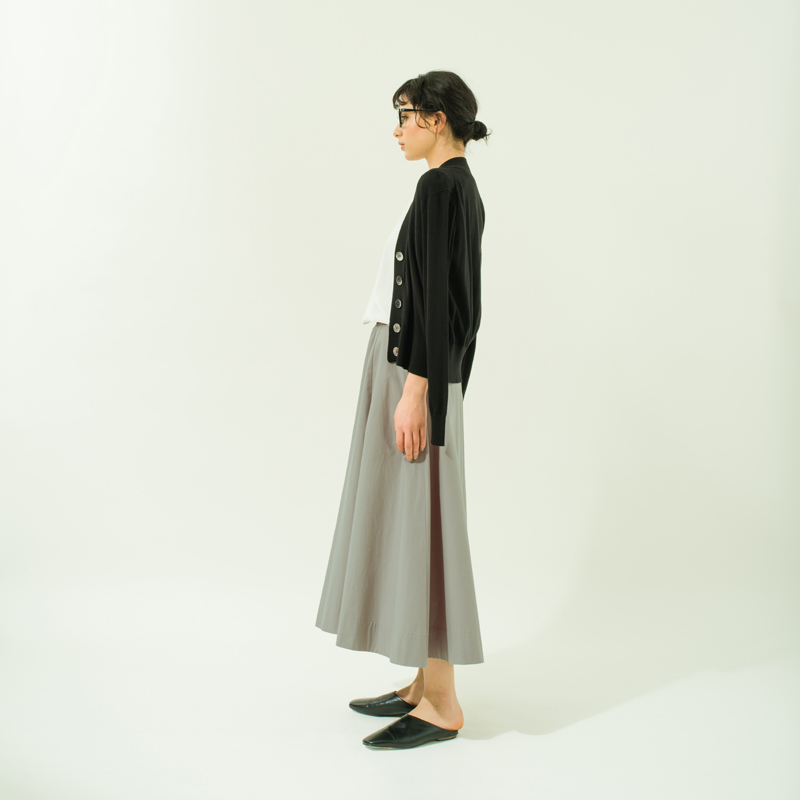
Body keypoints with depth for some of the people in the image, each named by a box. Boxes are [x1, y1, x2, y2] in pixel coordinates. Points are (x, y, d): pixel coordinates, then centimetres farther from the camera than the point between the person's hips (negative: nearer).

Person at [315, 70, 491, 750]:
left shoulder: (442, 185, -13)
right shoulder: (461, 190, 17)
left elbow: (435, 296, -20)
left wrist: (414, 391, -22)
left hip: (412, 369, -10)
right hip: (422, 367, 10)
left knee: (415, 524, -5)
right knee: (406, 522, 13)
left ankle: (441, 707, 5)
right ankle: (424, 684, 22)